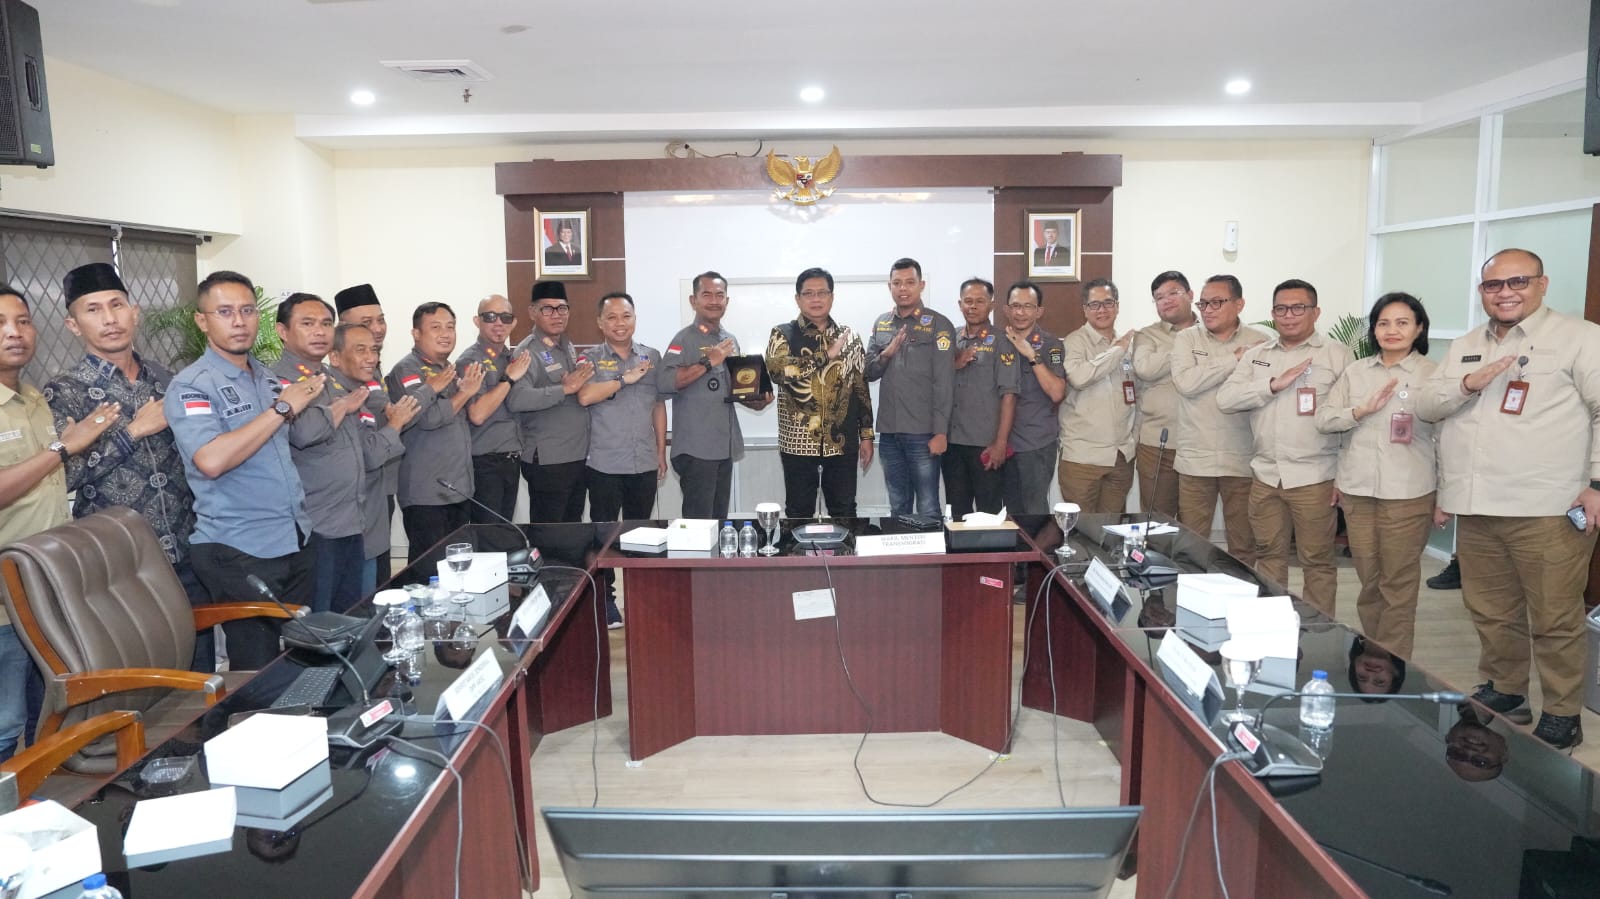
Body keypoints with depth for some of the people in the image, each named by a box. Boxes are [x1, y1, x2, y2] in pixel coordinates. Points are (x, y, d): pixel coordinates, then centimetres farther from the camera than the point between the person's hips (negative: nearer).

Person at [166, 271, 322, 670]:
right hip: (239, 552, -6)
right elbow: (211, 460, -25)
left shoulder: (271, 379, 13)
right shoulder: (190, 386, -8)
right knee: (258, 671, 2)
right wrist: (283, 408, -20)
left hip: (298, 543, 7)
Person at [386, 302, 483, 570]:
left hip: (460, 488, 8)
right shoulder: (406, 371, -8)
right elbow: (429, 417, -21)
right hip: (426, 494, -8)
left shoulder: (454, 370, 16)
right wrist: (463, 393, -11)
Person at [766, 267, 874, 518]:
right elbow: (778, 371, -21)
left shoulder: (849, 337, 8)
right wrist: (826, 355, -18)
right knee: (799, 513, 8)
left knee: (845, 512, 10)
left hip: (842, 441, 2)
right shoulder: (783, 335, -1)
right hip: (799, 442, -2)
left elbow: (861, 388, 10)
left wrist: (866, 435, 7)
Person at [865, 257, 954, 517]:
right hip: (889, 431, 5)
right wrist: (885, 354, -9)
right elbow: (868, 373, 11)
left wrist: (940, 431, -15)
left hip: (922, 433, -5)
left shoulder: (938, 325, -5)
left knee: (928, 509, 1)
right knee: (898, 506, 14)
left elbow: (944, 383, -10)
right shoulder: (881, 324, 11)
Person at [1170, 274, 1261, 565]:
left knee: (1243, 544, 10)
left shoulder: (1259, 344, 4)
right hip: (1195, 460, 0)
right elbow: (1185, 383, -13)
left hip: (1243, 461, 0)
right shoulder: (1186, 340, 4)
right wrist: (1234, 360, -10)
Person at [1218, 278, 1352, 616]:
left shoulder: (1337, 354, -1)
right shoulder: (1256, 355, 11)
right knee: (1269, 556, 14)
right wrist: (1274, 384, -14)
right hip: (1265, 476, 4)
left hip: (1314, 478, -4)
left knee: (1317, 561, 5)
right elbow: (1225, 398, -2)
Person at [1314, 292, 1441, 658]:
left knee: (1398, 585, 3)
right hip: (1356, 491, 3)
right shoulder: (1355, 371, 9)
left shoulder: (1433, 374, -1)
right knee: (1369, 581, 13)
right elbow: (1323, 419, 5)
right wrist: (1362, 410, -13)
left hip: (1407, 494, -3)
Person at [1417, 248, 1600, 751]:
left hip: (1548, 510, -5)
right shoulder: (1464, 347, 16)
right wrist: (1468, 384, -9)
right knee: (1491, 612, 15)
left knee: (1555, 620, 1)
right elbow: (1426, 407, 10)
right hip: (1475, 508, 6)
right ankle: (1505, 694, 30)